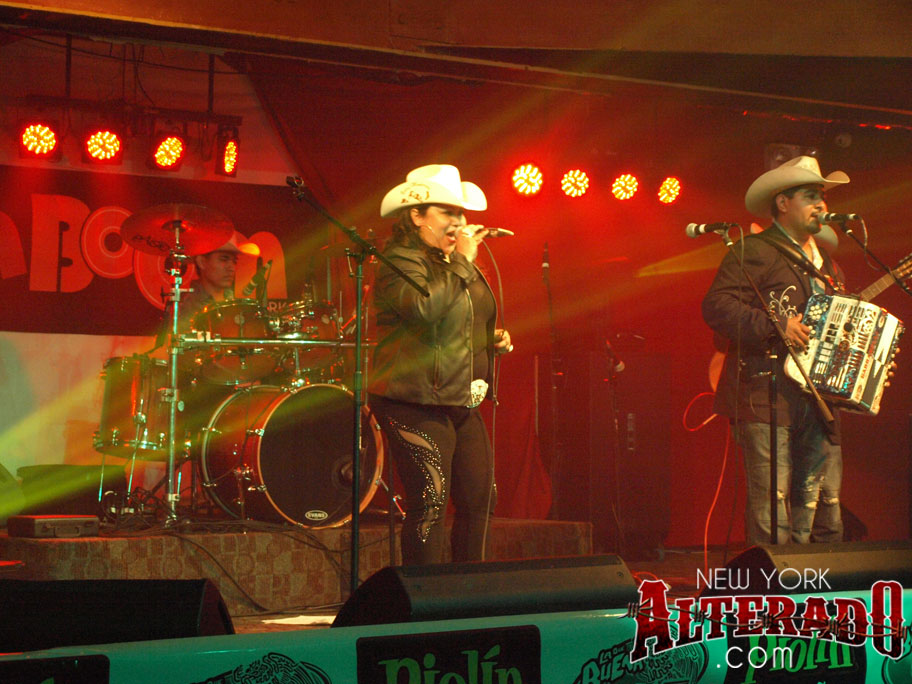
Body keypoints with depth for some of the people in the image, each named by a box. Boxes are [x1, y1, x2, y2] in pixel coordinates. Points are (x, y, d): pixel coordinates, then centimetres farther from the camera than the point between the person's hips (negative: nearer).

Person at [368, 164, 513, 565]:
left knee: (478, 500, 6)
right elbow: (425, 308, -29)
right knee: (430, 503, -11)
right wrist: (462, 261, -20)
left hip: (462, 404, 9)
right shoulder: (400, 263, -10)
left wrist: (493, 339, 14)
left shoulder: (454, 263, 20)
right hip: (417, 402, -9)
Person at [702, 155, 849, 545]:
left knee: (824, 504, 5)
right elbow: (716, 306, -14)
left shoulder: (824, 263, 23)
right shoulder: (754, 252, -3)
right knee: (772, 503, -10)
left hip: (816, 396, 8)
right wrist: (776, 327, -20)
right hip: (766, 395, -8)